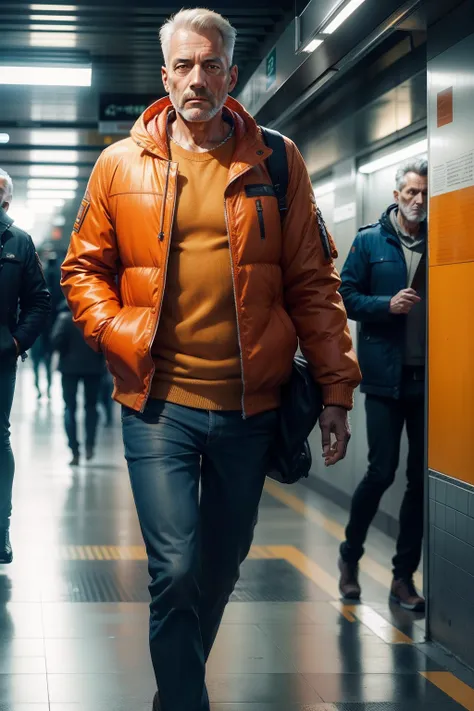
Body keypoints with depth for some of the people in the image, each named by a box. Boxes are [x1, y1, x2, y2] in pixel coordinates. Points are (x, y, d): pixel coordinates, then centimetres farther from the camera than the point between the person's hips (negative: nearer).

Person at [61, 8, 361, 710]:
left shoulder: (276, 163, 2)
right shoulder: (121, 165, 2)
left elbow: (312, 282, 2)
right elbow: (84, 268, 10)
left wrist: (336, 390, -2)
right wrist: (120, 336, -8)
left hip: (251, 404, 2)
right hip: (159, 402, -2)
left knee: (222, 566, 16)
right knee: (176, 571, -9)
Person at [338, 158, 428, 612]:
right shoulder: (369, 242, 1)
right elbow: (346, 297, 0)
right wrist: (388, 305, -15)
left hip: (428, 377, 3)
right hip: (385, 375, -3)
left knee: (422, 477, 5)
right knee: (382, 472, -4)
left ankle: (404, 576, 16)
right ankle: (350, 555, 21)